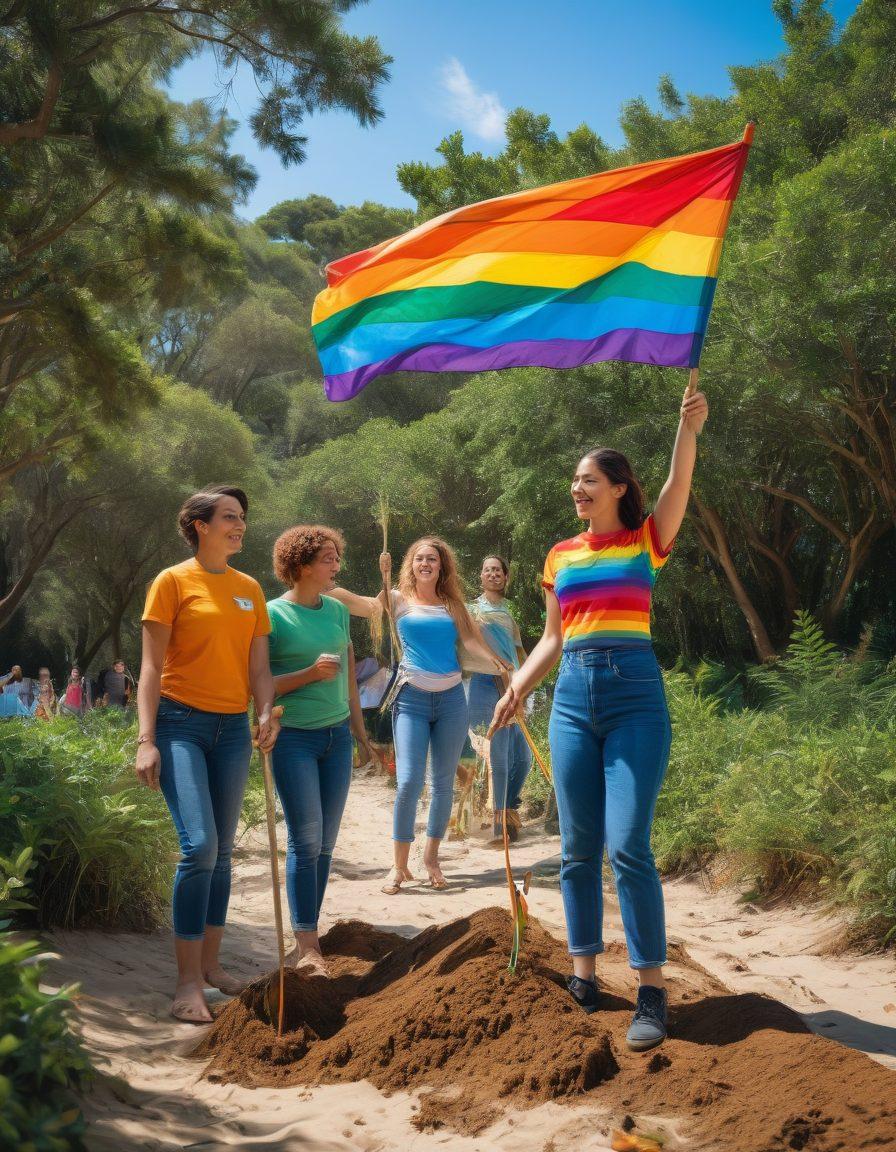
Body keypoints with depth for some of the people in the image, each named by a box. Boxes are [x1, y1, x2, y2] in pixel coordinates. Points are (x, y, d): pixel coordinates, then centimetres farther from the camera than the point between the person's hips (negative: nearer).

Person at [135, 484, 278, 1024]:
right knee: (199, 846, -15)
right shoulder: (173, 581, -3)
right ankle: (188, 981, -7)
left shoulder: (250, 589, 11)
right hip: (182, 724, -5)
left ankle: (210, 962, 23)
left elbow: (259, 665, 9)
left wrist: (267, 712, -10)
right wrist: (147, 740, -13)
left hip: (233, 729, 5)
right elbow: (152, 667, -6)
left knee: (222, 851, 10)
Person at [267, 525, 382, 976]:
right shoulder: (273, 615, -8)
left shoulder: (337, 611, 9)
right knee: (306, 841, -6)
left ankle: (307, 938, 17)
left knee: (325, 843, 8)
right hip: (294, 738, -6)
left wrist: (361, 734, 18)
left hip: (337, 736, 6)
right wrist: (310, 673, -19)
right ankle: (306, 946, 1)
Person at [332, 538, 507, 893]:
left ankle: (432, 857, 22)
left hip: (451, 698, 3)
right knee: (408, 781, -12)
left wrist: (496, 661, -23)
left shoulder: (452, 604, 10)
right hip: (412, 698, -3)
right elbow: (361, 604, -13)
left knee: (443, 782, 8)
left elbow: (471, 638, -4)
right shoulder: (398, 600, 4)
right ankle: (399, 866, -1)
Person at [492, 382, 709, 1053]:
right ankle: (584, 977, 17)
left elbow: (679, 486, -14)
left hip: (635, 695, -4)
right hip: (574, 699, 5)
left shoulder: (646, 541, 4)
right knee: (578, 847, 6)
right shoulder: (561, 556, 14)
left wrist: (689, 427, -29)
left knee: (628, 846, -12)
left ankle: (652, 993, -5)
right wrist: (517, 688, 6)